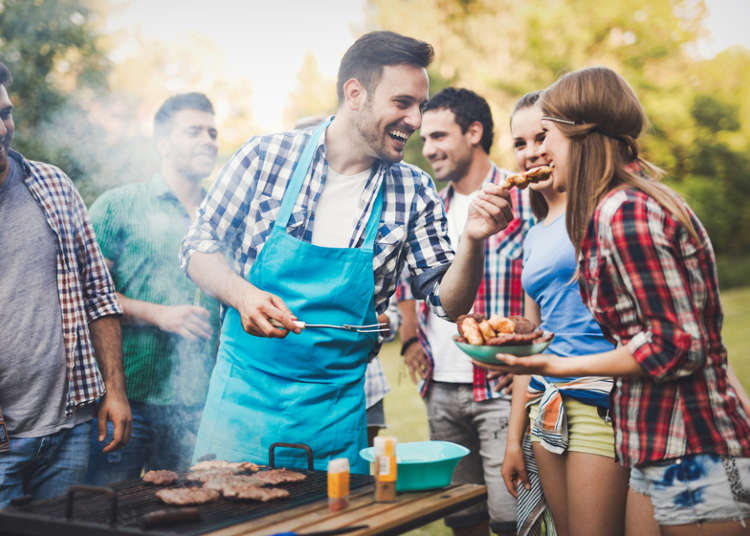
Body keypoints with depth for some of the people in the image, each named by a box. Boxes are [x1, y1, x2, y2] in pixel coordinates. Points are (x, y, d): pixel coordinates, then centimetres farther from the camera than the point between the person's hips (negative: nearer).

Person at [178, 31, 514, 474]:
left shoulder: (414, 192, 0)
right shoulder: (268, 156, -5)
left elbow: (450, 302, 2)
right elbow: (199, 246, 2)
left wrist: (472, 241, -17)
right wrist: (242, 294, -17)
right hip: (245, 393, -1)